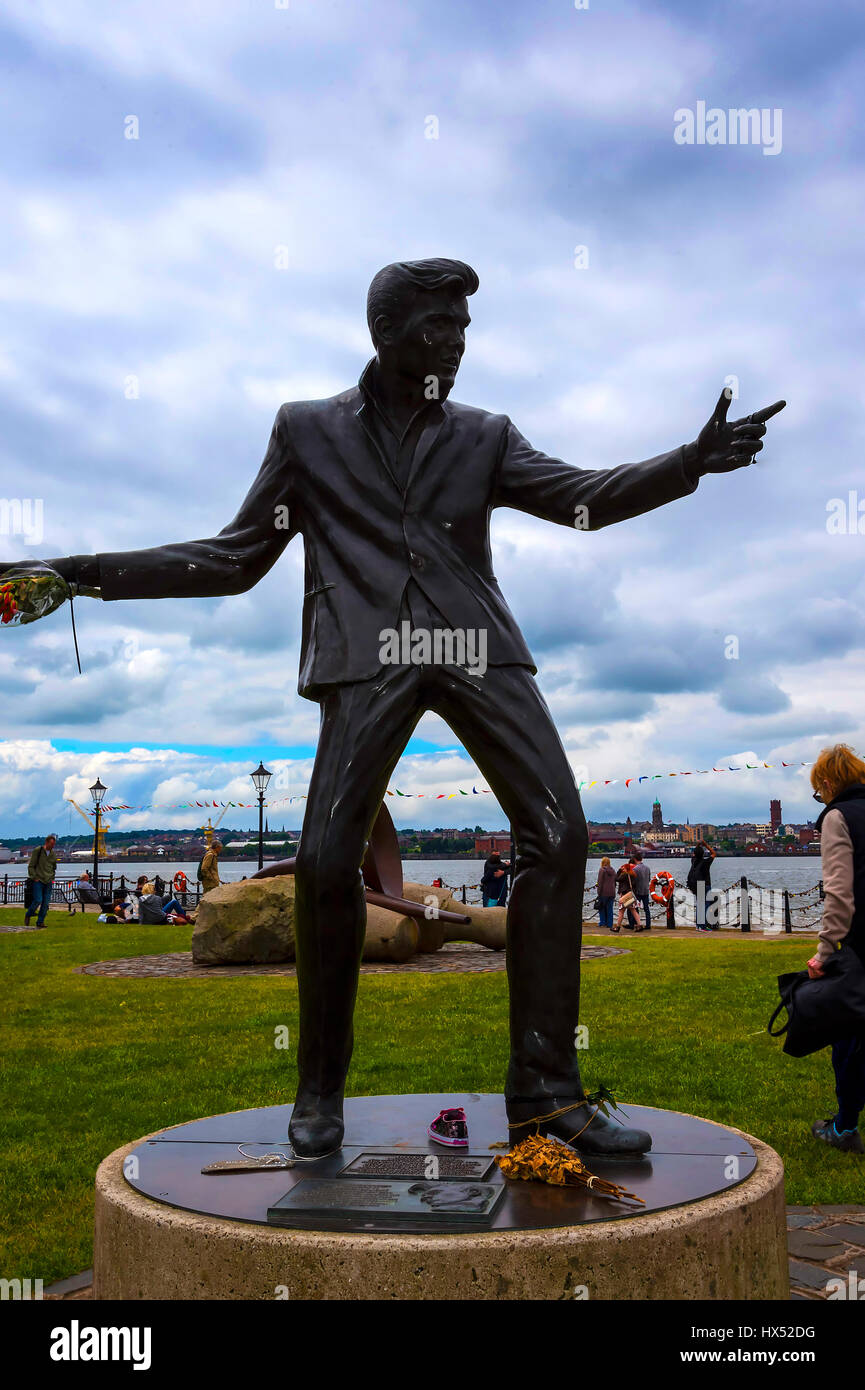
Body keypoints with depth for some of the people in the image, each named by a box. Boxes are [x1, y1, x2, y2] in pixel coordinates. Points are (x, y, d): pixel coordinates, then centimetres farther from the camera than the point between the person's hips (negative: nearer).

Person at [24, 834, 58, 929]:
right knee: (38, 900, -13)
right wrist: (34, 877, -9)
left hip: (48, 882, 5)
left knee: (46, 902, -1)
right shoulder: (37, 851, -4)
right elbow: (31, 866, -3)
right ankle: (27, 915, 11)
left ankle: (40, 921, 9)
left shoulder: (53, 854, 10)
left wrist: (52, 878, 12)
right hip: (38, 881, -5)